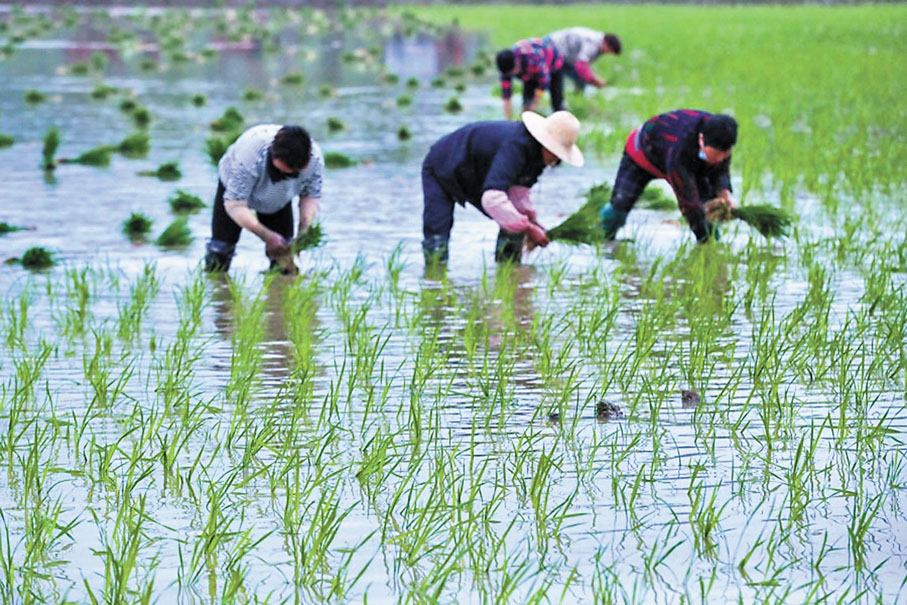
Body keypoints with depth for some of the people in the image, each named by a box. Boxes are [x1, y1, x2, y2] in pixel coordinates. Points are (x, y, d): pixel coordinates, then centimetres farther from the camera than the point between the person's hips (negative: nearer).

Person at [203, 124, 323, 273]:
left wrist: (304, 232, -33)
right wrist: (268, 236, -45)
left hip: (278, 197, 3)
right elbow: (234, 205, -39)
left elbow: (310, 197, -15)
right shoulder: (248, 154, -47)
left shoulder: (315, 159, -34)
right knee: (221, 245, -9)